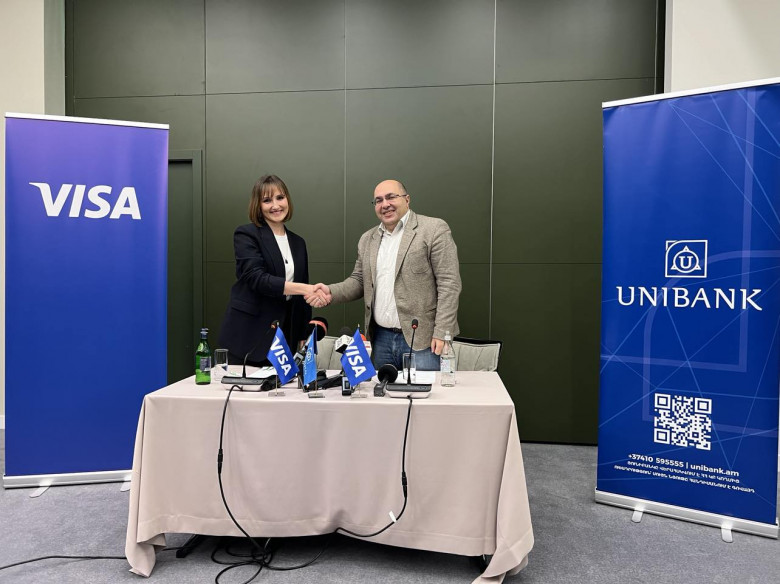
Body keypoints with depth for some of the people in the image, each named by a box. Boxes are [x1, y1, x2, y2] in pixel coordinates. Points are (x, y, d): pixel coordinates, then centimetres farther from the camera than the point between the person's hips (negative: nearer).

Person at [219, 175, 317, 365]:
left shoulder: (298, 242, 13)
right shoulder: (246, 235, -3)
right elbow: (257, 278, -18)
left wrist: (304, 336, 10)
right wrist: (305, 289, -27)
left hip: (286, 337, 4)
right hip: (248, 337, -4)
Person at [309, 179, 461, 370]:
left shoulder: (434, 229, -5)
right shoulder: (368, 239, 13)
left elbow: (449, 284, -9)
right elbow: (359, 281, 18)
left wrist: (442, 333, -14)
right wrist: (331, 292, -1)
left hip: (422, 339, -5)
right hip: (381, 338, 5)